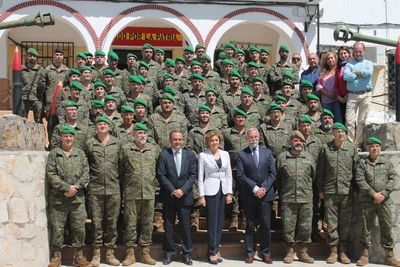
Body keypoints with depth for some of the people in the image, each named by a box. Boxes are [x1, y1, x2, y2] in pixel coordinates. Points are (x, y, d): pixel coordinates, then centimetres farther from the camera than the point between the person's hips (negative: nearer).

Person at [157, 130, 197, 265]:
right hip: (168, 196, -1)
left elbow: (193, 174, 1)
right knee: (168, 226, 5)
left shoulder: (190, 155, 6)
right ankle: (168, 253, 16)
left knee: (185, 226, 4)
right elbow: (161, 175, -4)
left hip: (185, 196, 1)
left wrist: (183, 190, -10)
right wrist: (172, 190, -11)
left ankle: (187, 254, 14)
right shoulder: (164, 154, 1)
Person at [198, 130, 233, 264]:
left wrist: (229, 193, 3)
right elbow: (200, 177, -3)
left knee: (220, 221, 7)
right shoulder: (203, 155, -3)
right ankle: (212, 252, 8)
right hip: (211, 191, -4)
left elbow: (229, 174, 10)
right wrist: (201, 196, -8)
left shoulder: (225, 154, 8)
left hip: (223, 190, 4)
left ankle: (216, 249, 18)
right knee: (212, 222, -2)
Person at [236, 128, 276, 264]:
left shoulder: (267, 152, 8)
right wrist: (255, 188, -13)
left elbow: (272, 173, 4)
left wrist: (263, 188, -8)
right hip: (249, 195, -1)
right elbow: (241, 175, -5)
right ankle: (250, 253, 14)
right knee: (250, 226, 6)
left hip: (265, 194, 1)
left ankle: (265, 253, 13)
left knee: (266, 225, 1)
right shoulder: (241, 155, 2)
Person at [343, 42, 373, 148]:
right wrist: (362, 74, -5)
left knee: (362, 121, 3)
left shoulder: (368, 63, 13)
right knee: (349, 121, -6)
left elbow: (369, 73, -10)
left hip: (365, 94, 0)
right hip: (352, 95, 0)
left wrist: (355, 72, -3)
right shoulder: (349, 64, 11)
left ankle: (359, 143, 10)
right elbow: (346, 76, -8)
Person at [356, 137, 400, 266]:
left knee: (387, 227, 2)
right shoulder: (362, 163, 5)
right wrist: (373, 194, -14)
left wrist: (384, 194, -10)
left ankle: (389, 255, 11)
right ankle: (365, 254, 13)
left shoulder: (387, 162, 10)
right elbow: (360, 180, -5)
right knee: (366, 227, 4)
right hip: (367, 201, -1)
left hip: (384, 200, 1)